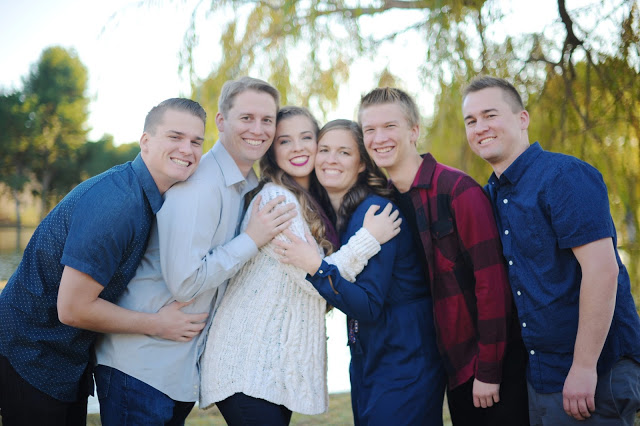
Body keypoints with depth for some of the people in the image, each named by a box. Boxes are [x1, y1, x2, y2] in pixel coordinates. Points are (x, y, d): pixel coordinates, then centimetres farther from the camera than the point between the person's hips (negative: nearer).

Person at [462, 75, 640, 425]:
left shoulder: (565, 176, -15)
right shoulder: (492, 194, 9)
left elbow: (602, 269, -21)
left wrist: (584, 367, -22)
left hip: (592, 375, -7)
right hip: (539, 375, 8)